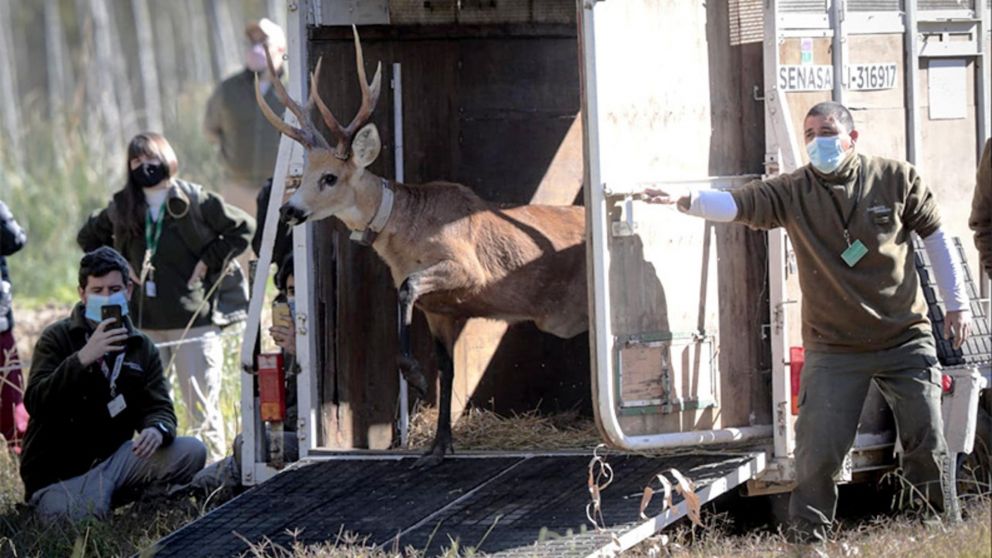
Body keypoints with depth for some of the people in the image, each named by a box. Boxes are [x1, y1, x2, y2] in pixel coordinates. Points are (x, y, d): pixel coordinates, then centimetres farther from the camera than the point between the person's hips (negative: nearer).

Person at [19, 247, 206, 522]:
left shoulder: (141, 347, 11)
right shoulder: (57, 338, -5)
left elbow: (158, 407, 3)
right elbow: (35, 403, -18)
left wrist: (157, 430, -23)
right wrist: (83, 359, -31)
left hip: (113, 458, 5)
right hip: (60, 475, -5)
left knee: (191, 451, -13)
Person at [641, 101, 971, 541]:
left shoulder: (897, 179, -3)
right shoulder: (793, 192, -5)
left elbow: (935, 237, 7)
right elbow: (736, 204, -19)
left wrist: (957, 303, 8)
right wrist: (686, 200, -39)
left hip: (906, 340, 0)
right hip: (833, 348, 0)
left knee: (928, 446, 4)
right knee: (817, 453, -7)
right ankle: (807, 537, 6)